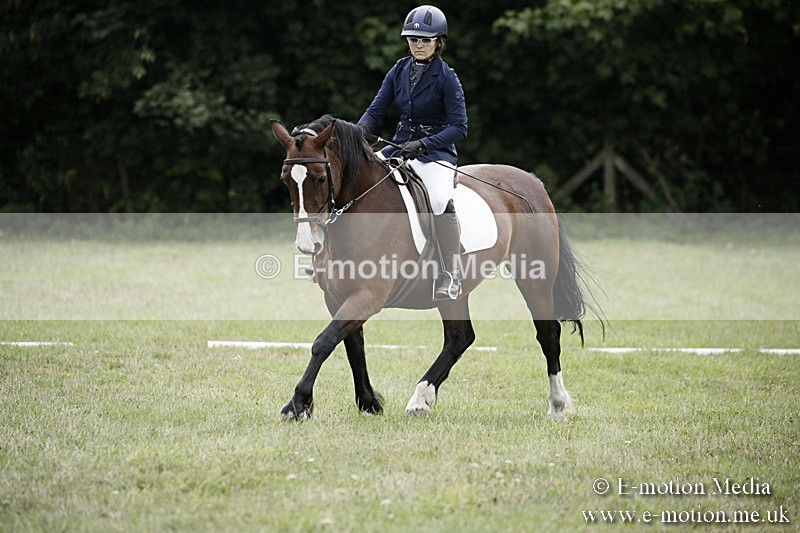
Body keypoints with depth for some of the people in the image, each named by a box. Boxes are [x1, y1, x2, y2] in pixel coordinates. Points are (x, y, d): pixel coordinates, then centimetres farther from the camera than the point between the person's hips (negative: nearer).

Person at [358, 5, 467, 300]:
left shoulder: (446, 78, -9)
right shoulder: (400, 70, 7)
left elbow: (459, 128, -12)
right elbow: (375, 110, 6)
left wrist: (423, 144, -24)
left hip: (436, 151, -6)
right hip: (400, 147, 6)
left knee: (440, 199, -35)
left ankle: (450, 276, -28)